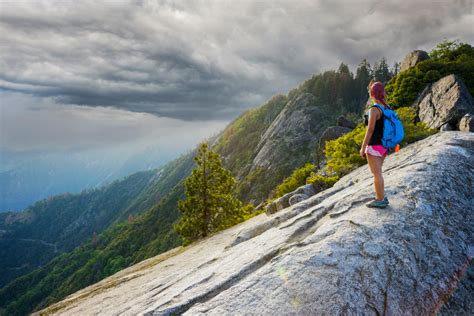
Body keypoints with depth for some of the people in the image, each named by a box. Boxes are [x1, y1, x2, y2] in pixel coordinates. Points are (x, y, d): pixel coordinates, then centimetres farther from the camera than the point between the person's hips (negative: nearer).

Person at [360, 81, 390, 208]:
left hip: (374, 146, -9)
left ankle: (380, 200, 10)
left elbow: (370, 130, -20)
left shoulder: (374, 109, -19)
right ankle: (380, 197, 28)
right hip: (384, 145, 9)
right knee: (377, 172, 20)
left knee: (377, 174, 1)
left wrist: (363, 148, -14)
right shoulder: (387, 107, 6)